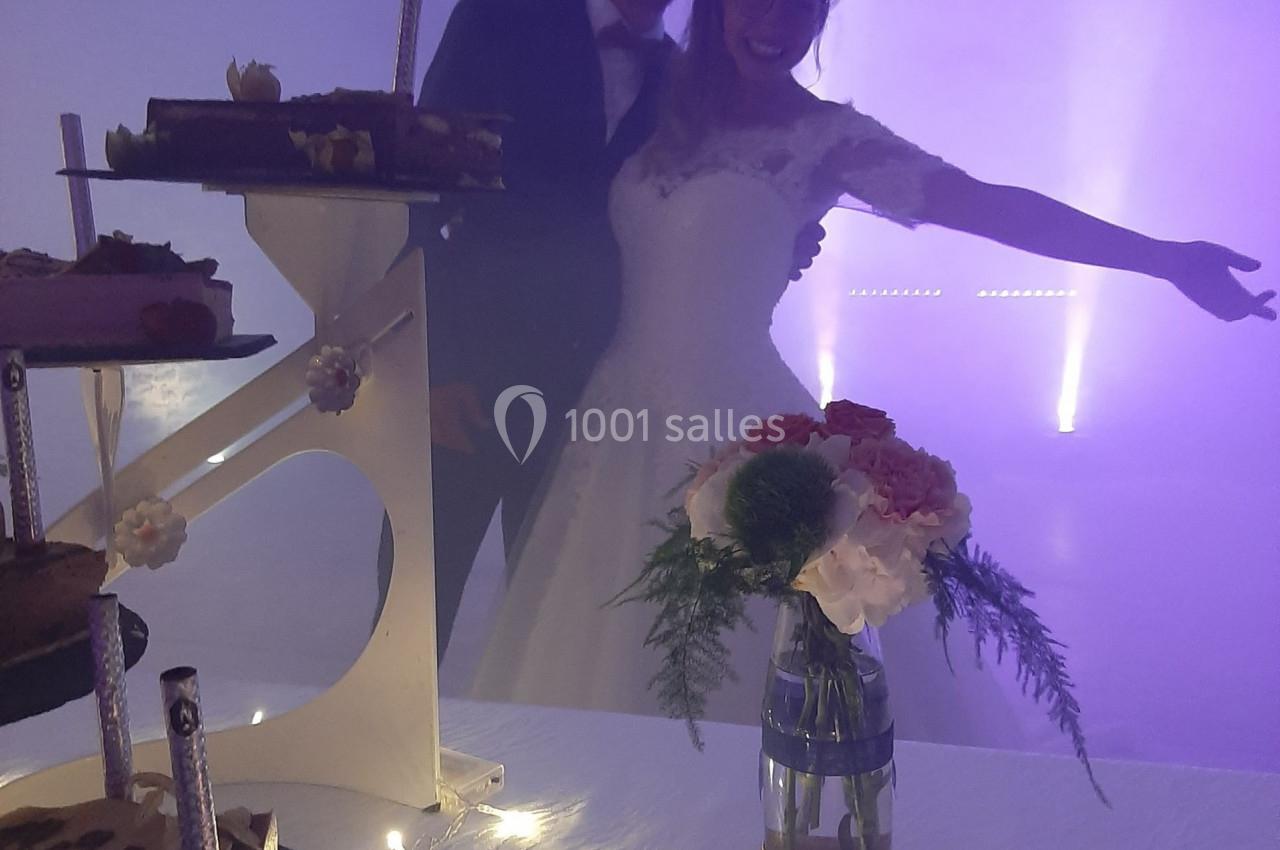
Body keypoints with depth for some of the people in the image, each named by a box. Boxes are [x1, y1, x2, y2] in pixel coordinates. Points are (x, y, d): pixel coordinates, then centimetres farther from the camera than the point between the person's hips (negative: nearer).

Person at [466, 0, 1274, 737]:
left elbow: (986, 205, -10)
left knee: (738, 668, 3)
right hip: (623, 417, 4)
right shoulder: (667, 95, 9)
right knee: (609, 659, 12)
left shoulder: (827, 136, -2)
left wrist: (1167, 257, -17)